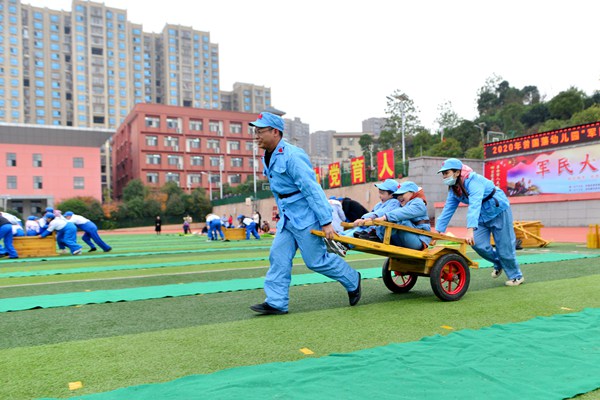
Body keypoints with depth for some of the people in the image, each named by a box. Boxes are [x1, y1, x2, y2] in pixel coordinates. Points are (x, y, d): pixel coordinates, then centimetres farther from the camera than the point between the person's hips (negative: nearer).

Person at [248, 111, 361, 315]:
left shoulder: (292, 156, -21)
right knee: (278, 257, 3)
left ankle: (352, 280, 23)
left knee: (316, 260, 0)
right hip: (287, 218, 9)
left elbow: (312, 189, -23)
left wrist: (326, 222, -23)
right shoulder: (268, 158, 9)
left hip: (305, 217, -9)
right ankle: (276, 303, 10)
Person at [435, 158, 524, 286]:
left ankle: (516, 276, 20)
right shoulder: (453, 190, -4)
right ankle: (498, 264, 22)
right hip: (483, 217, 7)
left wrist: (470, 230, -53)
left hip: (499, 212, -7)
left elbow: (474, 205, -43)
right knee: (478, 245, -7)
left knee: (504, 247, -1)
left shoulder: (473, 181, -30)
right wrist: (438, 231, -10)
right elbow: (447, 211, -3)